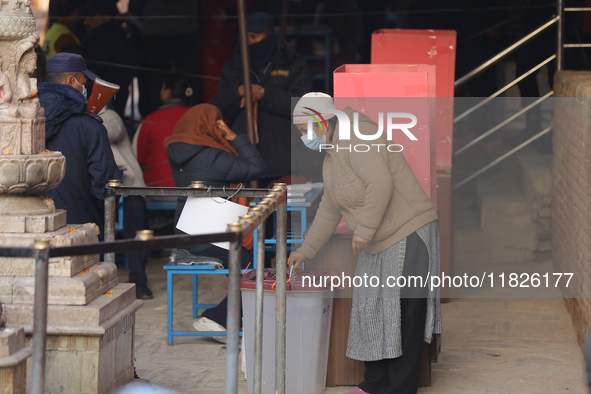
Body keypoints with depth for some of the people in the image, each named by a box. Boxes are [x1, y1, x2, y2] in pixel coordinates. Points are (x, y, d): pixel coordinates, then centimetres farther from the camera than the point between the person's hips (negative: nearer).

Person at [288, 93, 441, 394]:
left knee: (401, 316, -6)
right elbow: (329, 210, 23)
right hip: (380, 243, 11)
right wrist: (306, 251, 24)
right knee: (372, 311, 14)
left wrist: (364, 229, -26)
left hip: (408, 238, -11)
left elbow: (381, 184, -28)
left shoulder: (355, 139, -17)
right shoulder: (331, 159, 15)